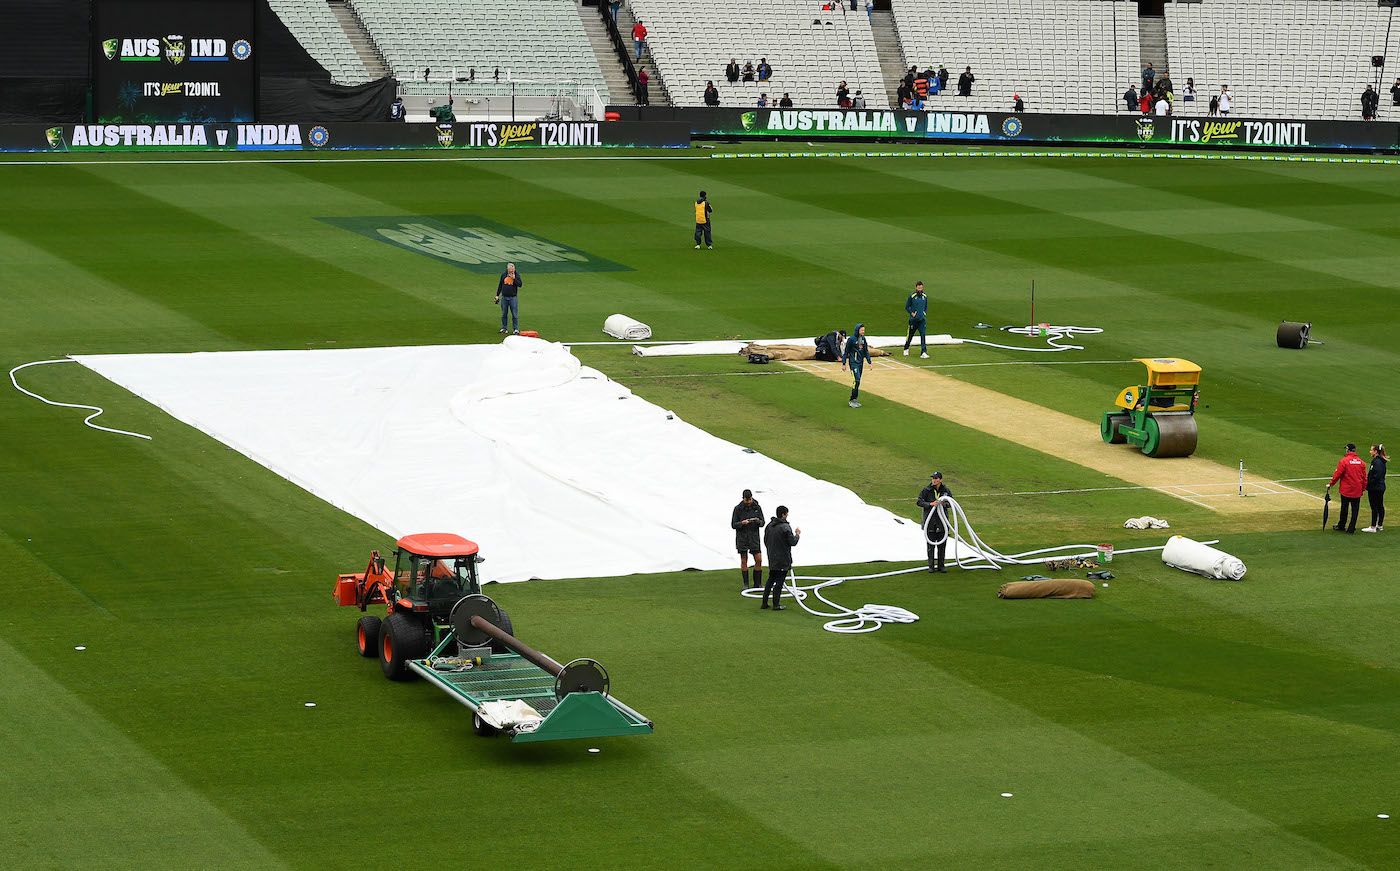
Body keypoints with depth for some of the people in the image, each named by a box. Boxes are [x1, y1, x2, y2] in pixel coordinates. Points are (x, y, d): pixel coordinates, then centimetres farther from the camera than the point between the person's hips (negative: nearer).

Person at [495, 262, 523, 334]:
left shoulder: (517, 275, -2)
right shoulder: (503, 275, 5)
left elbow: (520, 284, -11)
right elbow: (500, 285, 12)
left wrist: (514, 279, -21)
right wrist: (497, 295, 12)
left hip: (513, 298, -3)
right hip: (504, 297, 3)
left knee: (514, 314, -4)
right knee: (503, 314, 8)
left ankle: (515, 329, 3)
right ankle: (503, 328, 18)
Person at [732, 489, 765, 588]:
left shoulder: (757, 508, 1)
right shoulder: (738, 508, -5)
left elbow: (762, 523, 3)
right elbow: (733, 524, -3)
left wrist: (757, 521, -20)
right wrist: (742, 523, -23)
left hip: (754, 536, 2)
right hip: (742, 537, -2)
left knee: (759, 560, -3)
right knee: (744, 561, 2)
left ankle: (758, 584, 7)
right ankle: (745, 584, 11)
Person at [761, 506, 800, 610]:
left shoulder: (769, 525, 6)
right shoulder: (785, 527, -17)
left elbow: (765, 541, 13)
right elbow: (793, 542, -15)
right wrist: (797, 534, 3)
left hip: (771, 558, 7)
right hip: (783, 559, -7)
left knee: (770, 580, 16)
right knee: (779, 581, -1)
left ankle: (764, 603, 16)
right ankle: (776, 604, 2)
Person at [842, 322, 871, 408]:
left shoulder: (863, 339, 7)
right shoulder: (851, 339, -12)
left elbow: (866, 351, 14)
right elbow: (846, 352, -7)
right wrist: (844, 363, -7)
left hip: (861, 362, 7)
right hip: (853, 362, -6)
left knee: (857, 381, 9)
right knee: (857, 380, -14)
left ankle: (855, 399, 17)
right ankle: (852, 400, -10)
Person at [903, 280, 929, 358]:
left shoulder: (925, 297, 6)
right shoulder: (912, 296, -6)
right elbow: (907, 307, 0)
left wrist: (925, 313, 7)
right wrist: (912, 313, -10)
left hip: (922, 319, 2)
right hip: (913, 319, -2)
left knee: (923, 335, -10)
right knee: (910, 335, 10)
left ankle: (923, 352, -15)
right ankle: (906, 349, 34)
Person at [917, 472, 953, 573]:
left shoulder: (946, 491, 3)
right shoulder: (926, 490, -2)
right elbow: (919, 502, -6)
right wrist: (930, 504, -22)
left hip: (942, 522, 2)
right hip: (930, 522, -2)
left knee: (942, 545, 6)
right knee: (931, 545, 2)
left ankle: (941, 566, 15)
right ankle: (931, 566, 9)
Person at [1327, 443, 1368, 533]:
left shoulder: (1344, 461, -12)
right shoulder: (1361, 462, 3)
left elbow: (1337, 474, -10)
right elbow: (1364, 476, 8)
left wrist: (1330, 484, 1)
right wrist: (1364, 488, 18)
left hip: (1346, 489, -3)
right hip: (1357, 490, 3)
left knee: (1344, 508, 9)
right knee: (1355, 509, 6)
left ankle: (1341, 526, 20)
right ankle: (1351, 528, 7)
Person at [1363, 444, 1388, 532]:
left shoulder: (1376, 462, -20)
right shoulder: (1381, 461, 11)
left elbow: (1376, 477, -23)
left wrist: (1368, 485, -16)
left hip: (1375, 489, -10)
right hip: (1381, 487, 10)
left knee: (1374, 507, -4)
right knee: (1380, 506, 15)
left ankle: (1373, 527, 1)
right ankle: (1380, 526, 23)